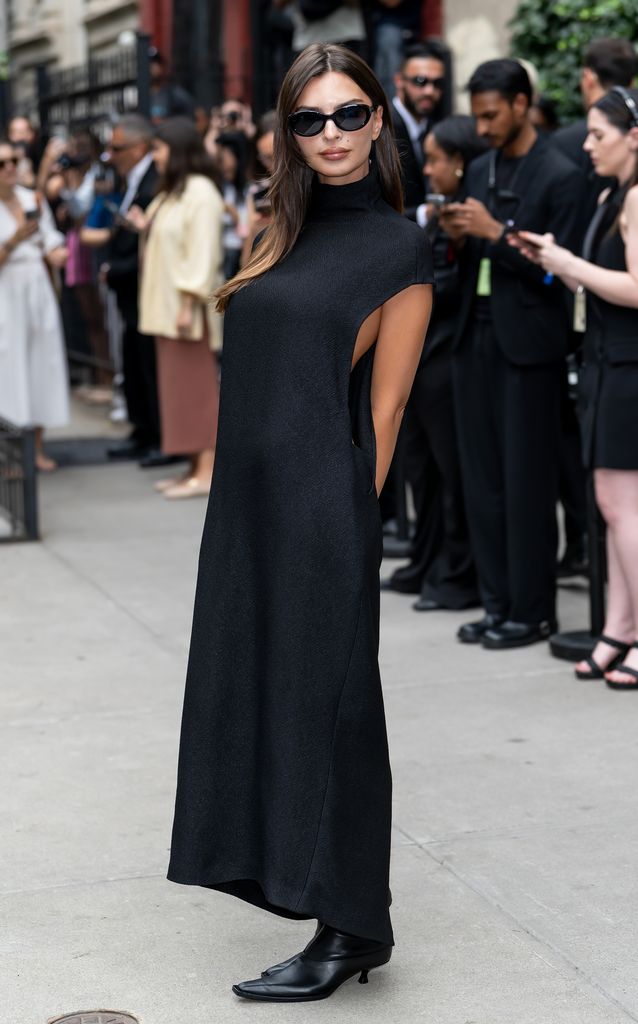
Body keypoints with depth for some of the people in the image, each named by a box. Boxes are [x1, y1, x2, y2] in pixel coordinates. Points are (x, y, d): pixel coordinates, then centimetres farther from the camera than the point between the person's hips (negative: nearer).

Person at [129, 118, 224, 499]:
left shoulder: (200, 192, -12)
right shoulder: (171, 192, 18)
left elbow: (203, 253, -19)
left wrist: (189, 303, -23)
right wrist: (147, 227, 8)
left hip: (189, 308, -10)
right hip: (166, 307, 10)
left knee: (196, 386, -8)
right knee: (179, 385, 9)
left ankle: (206, 472, -6)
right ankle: (195, 466, 12)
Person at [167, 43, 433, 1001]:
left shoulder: (398, 248, -5)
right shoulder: (286, 233, 15)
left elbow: (386, 404, -6)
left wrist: (350, 515, -7)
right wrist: (237, 499, 11)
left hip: (321, 508, -7)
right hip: (251, 503, 7)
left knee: (327, 702, -1)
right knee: (268, 694, 11)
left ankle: (352, 929, 11)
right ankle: (336, 908, 24)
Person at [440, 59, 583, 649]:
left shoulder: (560, 176, -8)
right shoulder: (480, 171, 13)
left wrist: (495, 231, -18)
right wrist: (459, 237, -3)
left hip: (527, 345, -7)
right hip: (476, 336, 7)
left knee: (527, 483, -1)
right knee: (483, 479, 10)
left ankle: (533, 611, 8)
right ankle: (498, 602, 19)